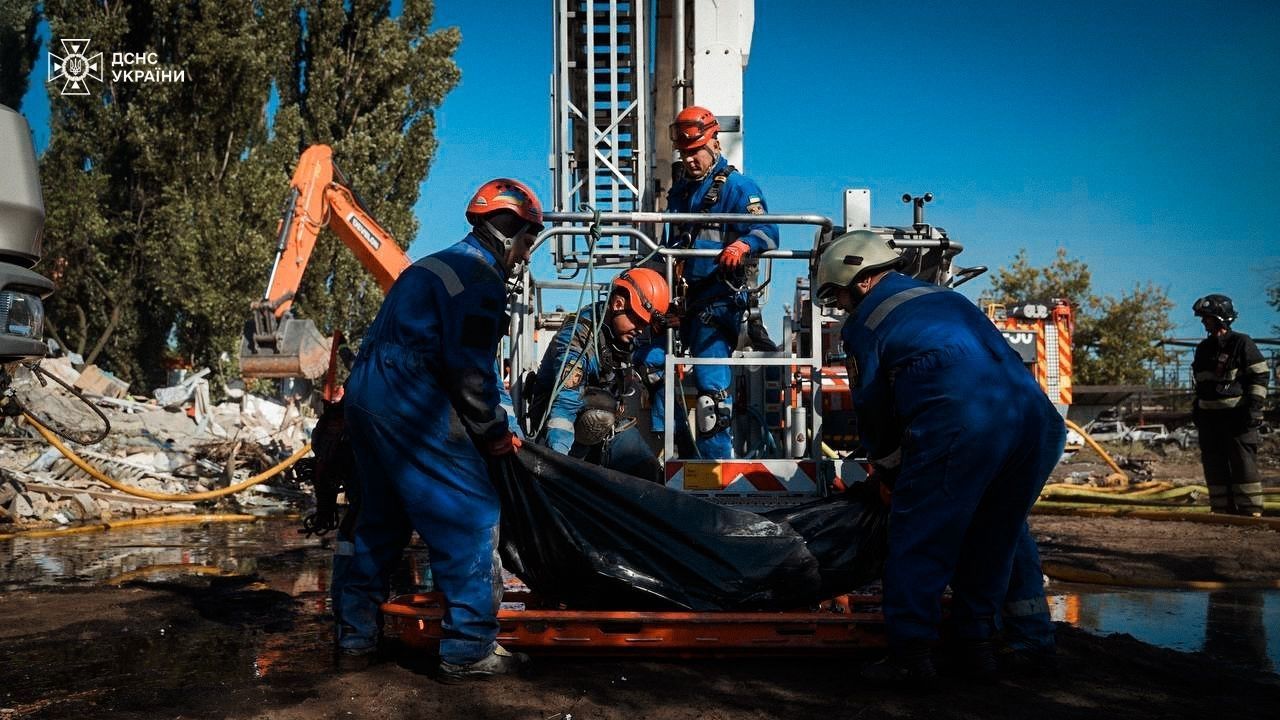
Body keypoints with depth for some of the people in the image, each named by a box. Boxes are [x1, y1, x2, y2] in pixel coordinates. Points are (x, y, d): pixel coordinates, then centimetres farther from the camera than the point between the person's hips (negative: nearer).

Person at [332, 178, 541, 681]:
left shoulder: (437, 265, 24)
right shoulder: (481, 279, -7)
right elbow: (470, 368, -16)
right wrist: (495, 432, -2)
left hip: (365, 392, 10)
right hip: (410, 399, -10)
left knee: (382, 515, 20)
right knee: (470, 515, -5)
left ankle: (356, 631, 28)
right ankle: (469, 649, -3)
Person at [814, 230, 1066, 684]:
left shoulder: (865, 323, 11)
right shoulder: (947, 297, 30)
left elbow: (873, 408, 13)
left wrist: (888, 461, 33)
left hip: (958, 425, -7)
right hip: (1037, 416, 7)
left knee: (918, 539, 5)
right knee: (1001, 533, 21)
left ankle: (911, 657, 9)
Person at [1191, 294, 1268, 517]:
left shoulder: (1242, 343, -4)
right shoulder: (1204, 348, 16)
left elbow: (1260, 376, -7)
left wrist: (1254, 406, -15)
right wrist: (1197, 410, 18)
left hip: (1237, 415, -7)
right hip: (1210, 416, 7)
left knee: (1243, 464, -8)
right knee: (1214, 465, 6)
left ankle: (1251, 510, -5)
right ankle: (1223, 510, 12)